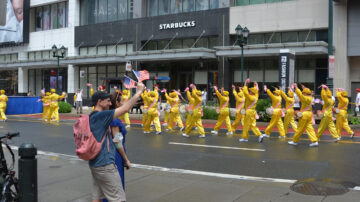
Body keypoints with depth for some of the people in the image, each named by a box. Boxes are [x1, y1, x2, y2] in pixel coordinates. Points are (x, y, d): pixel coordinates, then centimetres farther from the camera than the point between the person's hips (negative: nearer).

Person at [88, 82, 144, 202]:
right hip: (104, 164, -10)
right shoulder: (100, 115, -16)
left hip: (94, 164, 10)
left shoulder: (91, 117, 12)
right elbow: (125, 109, -20)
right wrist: (139, 92, -13)